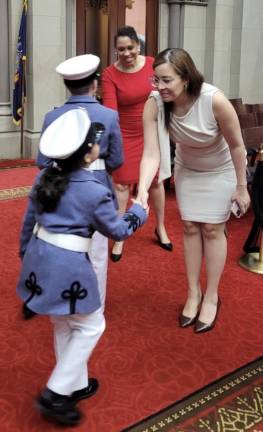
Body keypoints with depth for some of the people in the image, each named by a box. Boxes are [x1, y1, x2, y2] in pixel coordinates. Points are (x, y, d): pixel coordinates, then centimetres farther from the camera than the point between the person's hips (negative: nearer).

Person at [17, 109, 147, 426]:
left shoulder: (45, 178, 3)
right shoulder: (96, 192, -16)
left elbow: (29, 221, 11)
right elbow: (117, 231, -1)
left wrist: (24, 252, 25)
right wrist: (138, 212, 16)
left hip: (39, 258, 8)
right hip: (68, 267, -7)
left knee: (63, 325, 23)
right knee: (90, 327, 12)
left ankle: (75, 385, 39)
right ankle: (55, 394, 12)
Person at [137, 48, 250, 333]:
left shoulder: (215, 100, -37)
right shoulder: (154, 105, -29)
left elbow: (237, 146, -23)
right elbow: (151, 155, -30)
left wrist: (241, 187, -14)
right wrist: (142, 191, -46)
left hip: (220, 171, -3)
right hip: (187, 170, 3)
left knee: (212, 229, 1)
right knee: (190, 227, 9)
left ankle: (211, 297, 18)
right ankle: (193, 292, 25)